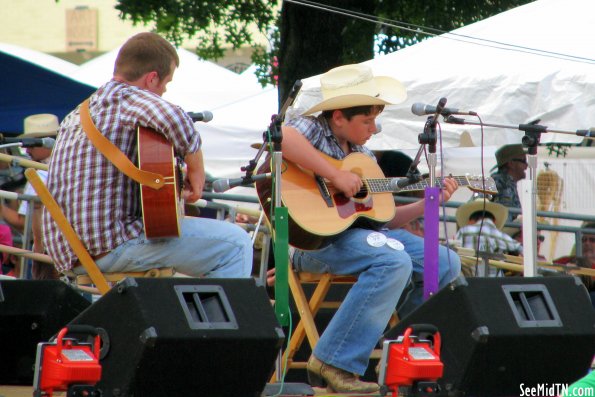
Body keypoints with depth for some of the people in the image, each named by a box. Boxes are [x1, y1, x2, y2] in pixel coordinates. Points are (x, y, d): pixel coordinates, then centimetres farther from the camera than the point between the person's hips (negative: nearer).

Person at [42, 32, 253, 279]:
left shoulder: (78, 113, 19)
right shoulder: (128, 97, -9)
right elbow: (174, 119, -31)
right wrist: (196, 172, -15)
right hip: (111, 246, -10)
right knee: (234, 244, -11)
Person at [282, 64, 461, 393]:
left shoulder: (364, 156, 21)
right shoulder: (311, 129, -4)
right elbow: (282, 138, -31)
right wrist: (336, 176, -26)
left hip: (362, 230, 9)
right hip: (316, 236, -8)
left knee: (446, 264, 0)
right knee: (395, 261, -32)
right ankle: (335, 362, -26)